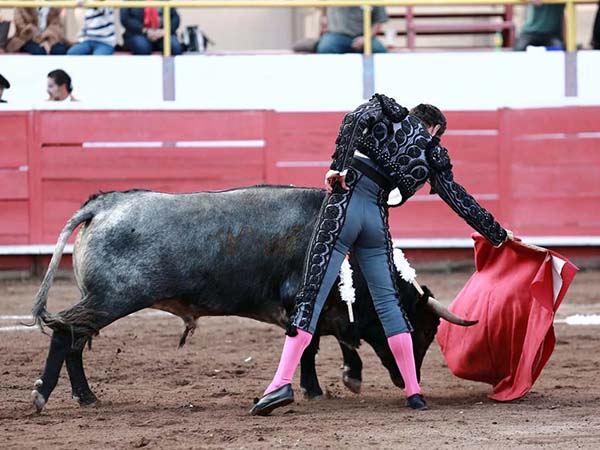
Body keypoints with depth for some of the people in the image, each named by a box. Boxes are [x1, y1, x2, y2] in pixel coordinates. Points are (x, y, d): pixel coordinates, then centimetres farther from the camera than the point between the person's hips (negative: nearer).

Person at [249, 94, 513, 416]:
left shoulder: (387, 110, 16)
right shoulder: (431, 154, 17)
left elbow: (357, 119, -6)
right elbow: (461, 202, 21)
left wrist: (337, 166, -9)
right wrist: (498, 235, 33)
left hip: (344, 204, -2)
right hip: (377, 218, 2)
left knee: (312, 293, -6)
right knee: (387, 299, 13)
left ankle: (282, 382, -17)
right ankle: (414, 392, 11)